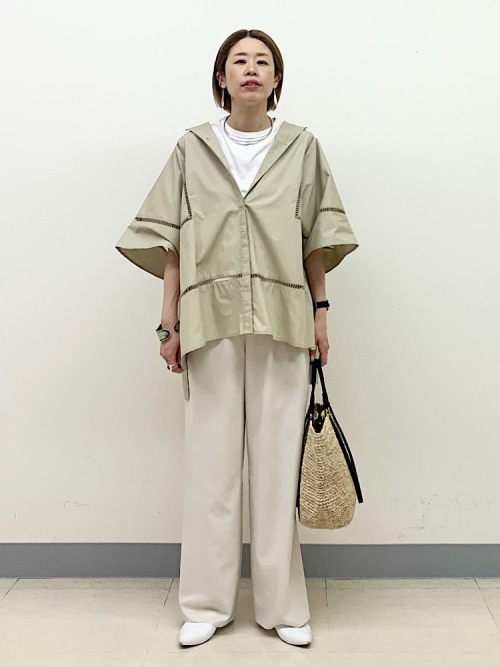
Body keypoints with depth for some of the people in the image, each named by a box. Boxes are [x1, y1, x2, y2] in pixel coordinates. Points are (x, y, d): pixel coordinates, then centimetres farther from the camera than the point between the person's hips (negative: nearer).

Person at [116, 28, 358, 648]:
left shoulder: (303, 147, 10)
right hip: (211, 318, 0)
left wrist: (320, 310, 4)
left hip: (281, 320, 0)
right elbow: (171, 244, 6)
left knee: (279, 459, 3)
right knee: (210, 457, 3)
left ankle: (282, 603, 15)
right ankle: (206, 603, 16)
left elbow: (317, 240, 11)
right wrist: (169, 324, 1)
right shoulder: (191, 149, 9)